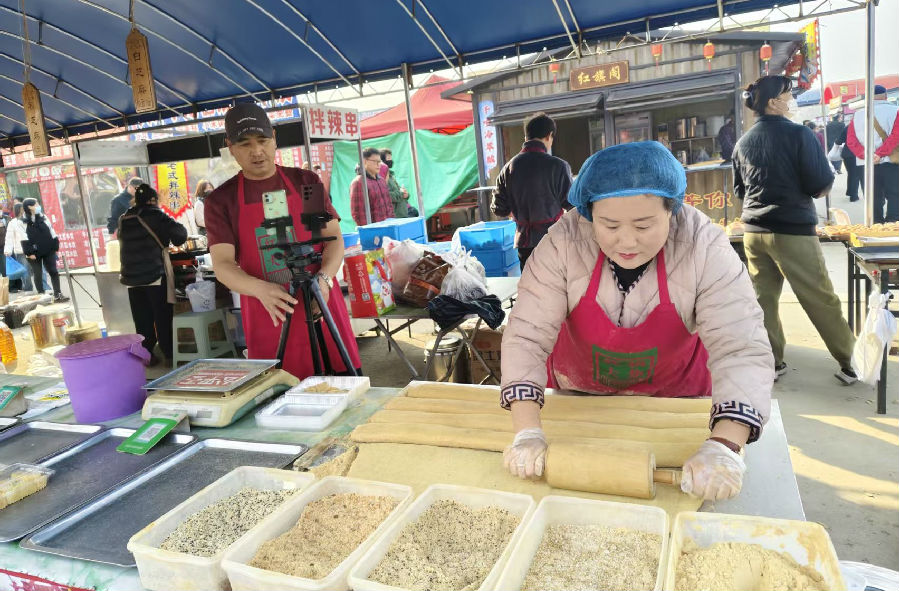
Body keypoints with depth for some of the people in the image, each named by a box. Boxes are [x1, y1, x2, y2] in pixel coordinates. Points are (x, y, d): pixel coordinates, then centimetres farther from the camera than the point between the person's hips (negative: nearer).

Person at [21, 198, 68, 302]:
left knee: (53, 272, 1)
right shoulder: (24, 221, -5)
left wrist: (56, 247, 5)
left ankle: (58, 294, 6)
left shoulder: (43, 217, 7)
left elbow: (52, 232, 9)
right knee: (37, 275, 5)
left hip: (48, 251, 3)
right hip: (35, 253, -3)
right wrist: (29, 252, -13)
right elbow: (24, 239, -9)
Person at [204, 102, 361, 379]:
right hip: (268, 316, 0)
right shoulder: (221, 200, 4)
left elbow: (334, 238, 3)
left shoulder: (306, 182, 6)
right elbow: (222, 265, -5)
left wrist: (323, 278, -17)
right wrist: (261, 289, -25)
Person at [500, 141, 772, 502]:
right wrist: (528, 433, -41)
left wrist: (724, 446, -46)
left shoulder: (704, 248, -27)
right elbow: (526, 337, -30)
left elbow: (742, 351, -32)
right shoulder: (564, 242, -28)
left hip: (675, 394, 0)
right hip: (576, 394, 0)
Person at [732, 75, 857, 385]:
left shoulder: (742, 143, 8)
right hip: (793, 230, -5)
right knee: (822, 301, 5)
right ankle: (849, 363, 15)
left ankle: (772, 362, 15)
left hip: (754, 231, 5)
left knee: (763, 299, 9)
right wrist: (799, 192, 9)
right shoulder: (799, 134, -9)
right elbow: (822, 185, -10)